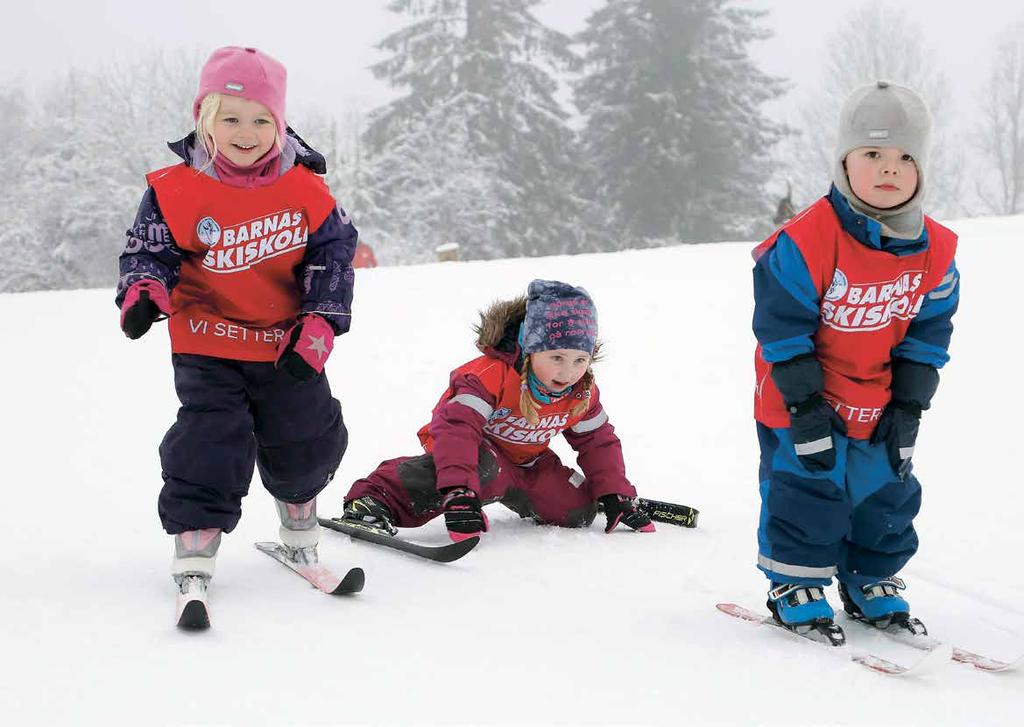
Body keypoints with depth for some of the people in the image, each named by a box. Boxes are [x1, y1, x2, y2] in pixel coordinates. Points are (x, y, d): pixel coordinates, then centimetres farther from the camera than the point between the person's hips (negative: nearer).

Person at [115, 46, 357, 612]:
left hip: (287, 346, 3)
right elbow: (149, 251, -5)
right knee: (211, 443, -12)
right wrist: (144, 293, -27)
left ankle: (299, 531, 41)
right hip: (207, 345, -3)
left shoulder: (305, 188, -7)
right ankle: (193, 554, -2)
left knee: (303, 443, 15)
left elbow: (333, 252, 1)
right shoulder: (176, 190, -13)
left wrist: (319, 324, -7)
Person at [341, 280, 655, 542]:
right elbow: (457, 427, -40)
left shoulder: (582, 392, -10)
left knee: (578, 511, -7)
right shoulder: (491, 374, -31)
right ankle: (375, 500, -45)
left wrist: (616, 497, -4)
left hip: (526, 462, 7)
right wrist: (459, 493, -52)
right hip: (479, 447, -7)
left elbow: (598, 441, 5)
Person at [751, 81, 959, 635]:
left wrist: (908, 410, -1)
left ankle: (872, 583, 30)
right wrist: (805, 406, -20)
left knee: (888, 496, 10)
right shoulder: (806, 241, -23)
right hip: (803, 401, -5)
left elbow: (927, 336, 3)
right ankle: (795, 587, 12)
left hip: (878, 406, 5)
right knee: (806, 492, -6)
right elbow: (781, 328, -19)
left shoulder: (935, 252, -6)